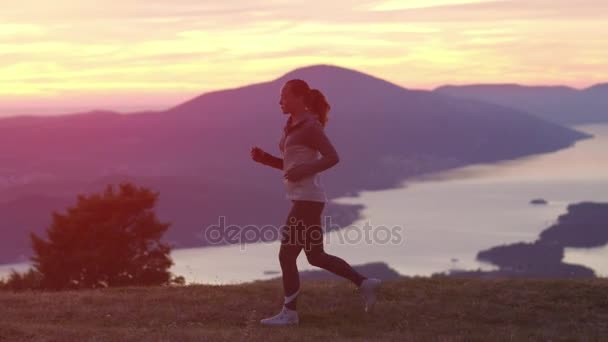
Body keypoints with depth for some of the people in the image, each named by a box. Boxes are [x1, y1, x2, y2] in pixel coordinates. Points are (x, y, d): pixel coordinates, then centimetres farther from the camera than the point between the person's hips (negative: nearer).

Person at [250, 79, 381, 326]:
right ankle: (364, 283, 19)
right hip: (302, 199, 10)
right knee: (316, 256, 13)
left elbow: (332, 158, -18)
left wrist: (304, 171, -25)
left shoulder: (310, 126, -12)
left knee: (287, 254, -5)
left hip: (308, 199, -10)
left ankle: (289, 312, 4)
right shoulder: (292, 126, 15)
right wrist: (264, 158, 6)